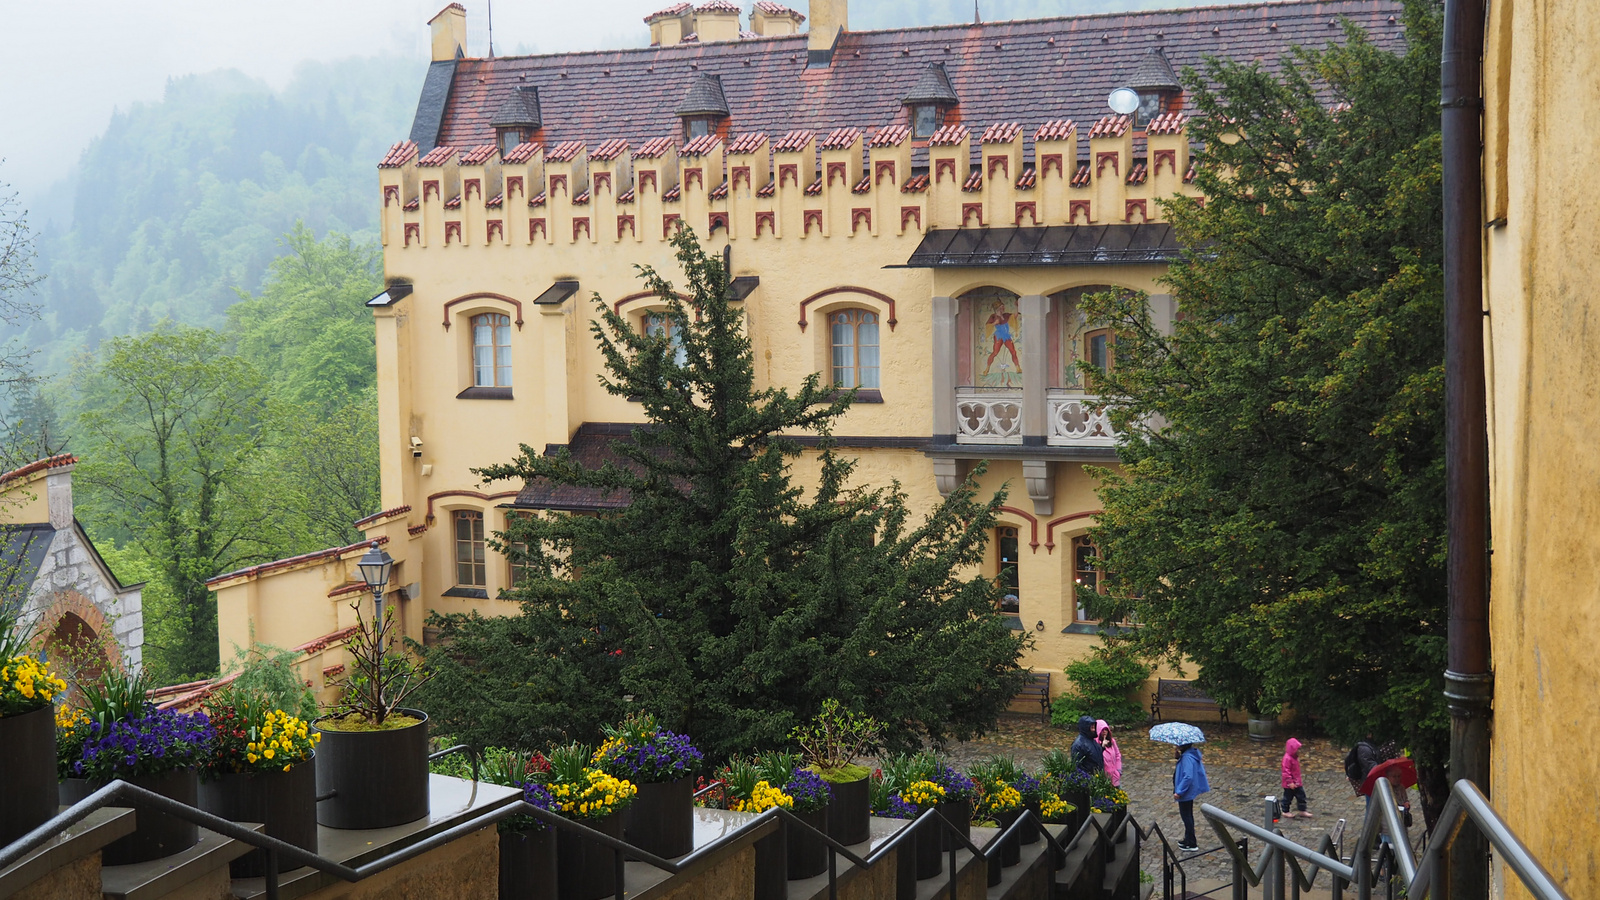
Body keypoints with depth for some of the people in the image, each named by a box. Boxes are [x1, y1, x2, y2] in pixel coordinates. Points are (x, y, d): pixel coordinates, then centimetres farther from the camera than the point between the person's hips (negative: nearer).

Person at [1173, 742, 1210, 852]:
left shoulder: (1187, 758, -29)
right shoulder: (1192, 753, 2)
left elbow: (1188, 777, -34)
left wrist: (1179, 791, -29)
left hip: (1186, 792, -10)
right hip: (1190, 790, 10)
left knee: (1186, 816, 2)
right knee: (1188, 815, 22)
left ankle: (1192, 844, 12)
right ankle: (1188, 840, 35)